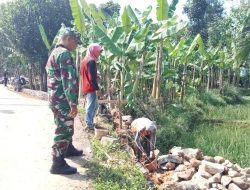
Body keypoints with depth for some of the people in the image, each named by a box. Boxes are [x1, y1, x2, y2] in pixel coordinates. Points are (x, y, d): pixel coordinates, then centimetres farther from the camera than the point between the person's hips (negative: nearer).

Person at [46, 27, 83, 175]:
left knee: (66, 127, 24)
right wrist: (73, 103, -24)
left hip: (56, 98, 10)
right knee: (64, 130, -4)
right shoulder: (64, 54, -17)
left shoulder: (55, 52, 17)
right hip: (63, 100, -10)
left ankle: (68, 149, 41)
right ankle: (58, 164, 3)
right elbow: (69, 80, -24)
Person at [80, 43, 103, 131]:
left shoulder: (85, 59, 15)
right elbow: (92, 77, -21)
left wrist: (96, 77, 16)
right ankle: (89, 125, 4)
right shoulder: (91, 61, -17)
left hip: (86, 87, 10)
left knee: (94, 105, 18)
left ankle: (89, 123, 25)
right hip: (91, 88, -10)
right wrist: (97, 88, -18)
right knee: (91, 106, -2)